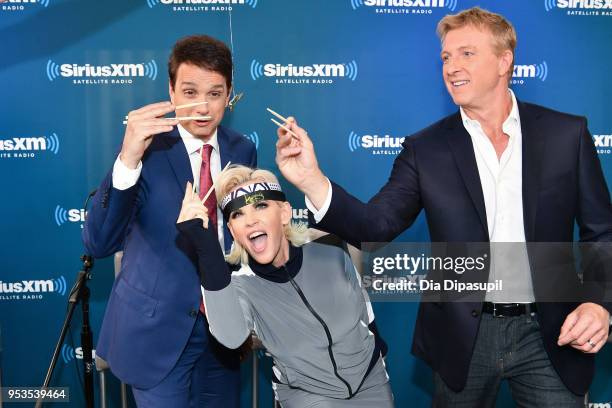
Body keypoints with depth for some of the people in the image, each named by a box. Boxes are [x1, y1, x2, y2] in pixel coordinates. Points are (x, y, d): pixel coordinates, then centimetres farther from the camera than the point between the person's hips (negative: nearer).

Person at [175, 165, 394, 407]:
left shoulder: (330, 250, -16)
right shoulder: (239, 281, -22)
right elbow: (231, 338, -44)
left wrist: (376, 341, 18)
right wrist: (205, 247, -50)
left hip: (371, 380, 2)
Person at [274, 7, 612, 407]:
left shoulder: (567, 134, -2)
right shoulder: (426, 149, -1)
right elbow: (375, 226, -8)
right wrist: (312, 179, -23)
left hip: (549, 334, 0)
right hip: (463, 338, 1)